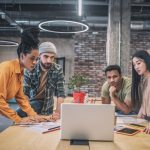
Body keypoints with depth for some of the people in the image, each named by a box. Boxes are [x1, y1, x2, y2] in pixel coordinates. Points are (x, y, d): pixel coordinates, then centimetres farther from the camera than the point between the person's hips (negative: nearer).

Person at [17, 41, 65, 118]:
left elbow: (60, 93, -13)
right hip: (32, 101, 1)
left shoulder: (58, 70, -14)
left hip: (47, 105, -1)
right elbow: (25, 93, -15)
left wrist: (57, 112, -23)